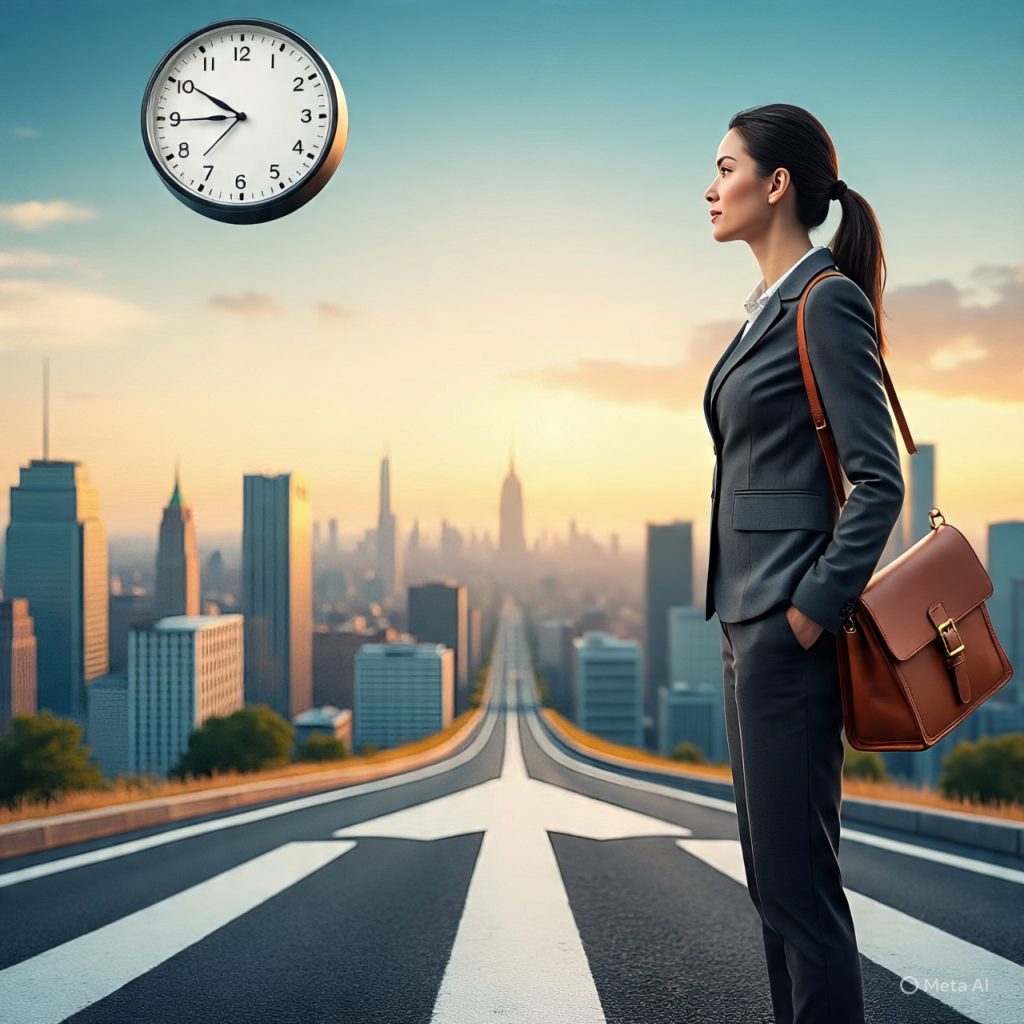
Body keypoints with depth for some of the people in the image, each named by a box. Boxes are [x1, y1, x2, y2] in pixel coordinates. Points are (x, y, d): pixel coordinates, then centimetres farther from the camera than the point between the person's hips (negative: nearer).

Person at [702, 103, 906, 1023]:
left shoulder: (828, 301, -12)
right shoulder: (771, 307, 15)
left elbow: (879, 481, -17)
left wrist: (814, 611, -17)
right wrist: (754, 617, 18)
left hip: (789, 626, -10)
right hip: (749, 618, 10)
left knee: (797, 869, -3)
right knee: (771, 868, 16)